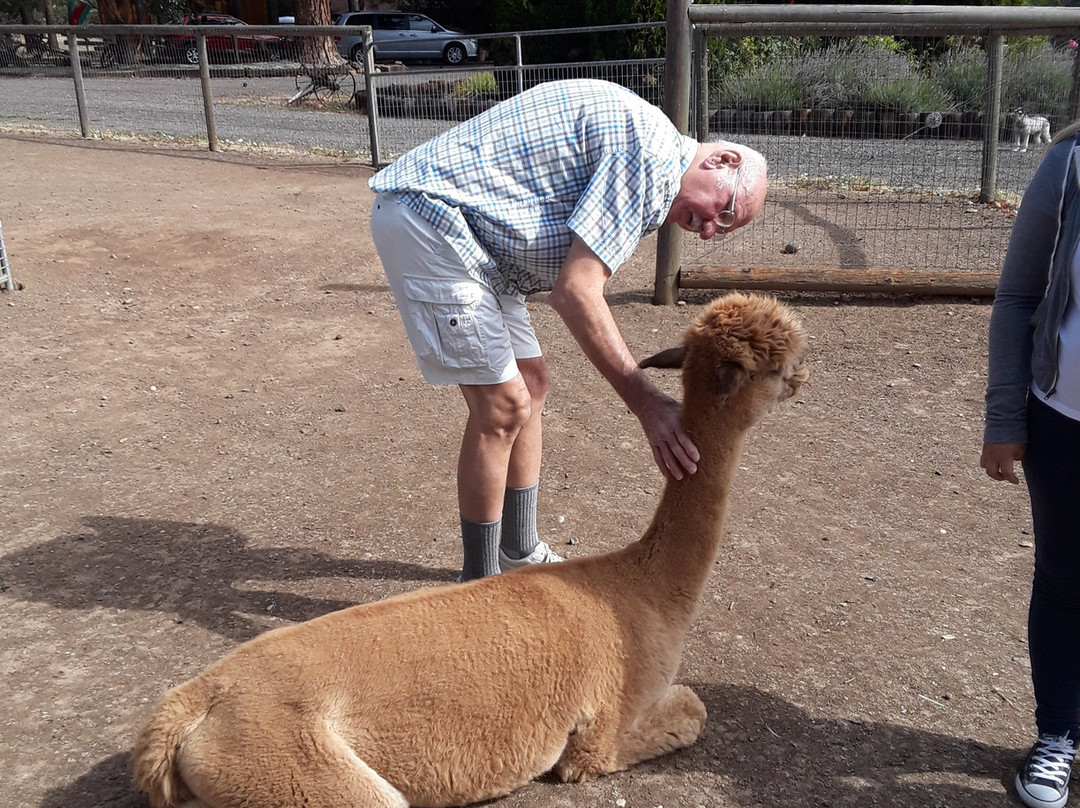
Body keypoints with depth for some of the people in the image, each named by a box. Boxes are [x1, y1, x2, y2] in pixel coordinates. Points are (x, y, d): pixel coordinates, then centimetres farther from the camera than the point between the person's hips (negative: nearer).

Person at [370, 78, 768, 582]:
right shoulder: (652, 149, -16)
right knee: (504, 406, -8)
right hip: (427, 215, -11)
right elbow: (576, 291, -22)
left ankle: (519, 554, 27)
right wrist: (647, 405, -21)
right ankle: (481, 586, 8)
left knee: (531, 384, 13)